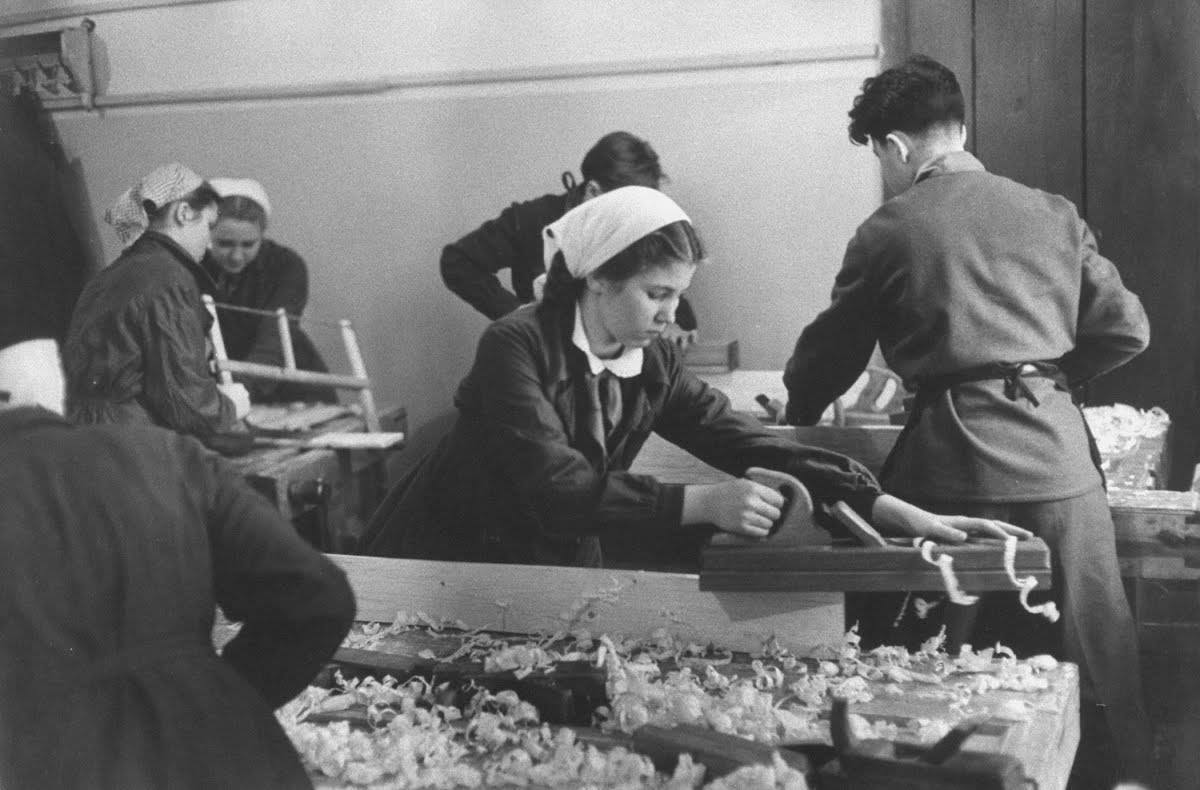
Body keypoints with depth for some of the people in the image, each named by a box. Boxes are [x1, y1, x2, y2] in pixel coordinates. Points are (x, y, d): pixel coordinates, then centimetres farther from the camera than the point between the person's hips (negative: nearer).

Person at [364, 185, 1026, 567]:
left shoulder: (655, 364, -5)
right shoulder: (517, 347, -22)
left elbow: (747, 443, -11)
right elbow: (556, 486, -32)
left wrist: (902, 514, -20)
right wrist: (703, 504, -37)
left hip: (558, 569, 5)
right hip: (445, 568, -5)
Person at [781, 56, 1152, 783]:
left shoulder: (888, 231, 2)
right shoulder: (1052, 213, 9)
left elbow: (832, 350, 12)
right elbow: (1126, 328, 7)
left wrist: (798, 417, 30)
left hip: (954, 462, -3)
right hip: (1060, 458, 3)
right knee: (1094, 663, 12)